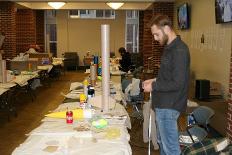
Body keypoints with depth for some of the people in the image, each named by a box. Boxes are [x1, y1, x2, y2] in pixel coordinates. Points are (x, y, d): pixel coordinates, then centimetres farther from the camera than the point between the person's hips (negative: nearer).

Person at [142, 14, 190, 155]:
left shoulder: (179, 50, -19)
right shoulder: (170, 48, 12)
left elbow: (177, 83, -23)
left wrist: (154, 86, -14)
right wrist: (155, 80, 8)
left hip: (169, 106, -10)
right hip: (163, 104, 10)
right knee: (162, 141, 22)